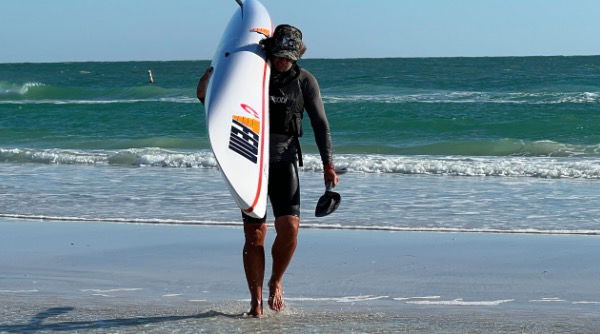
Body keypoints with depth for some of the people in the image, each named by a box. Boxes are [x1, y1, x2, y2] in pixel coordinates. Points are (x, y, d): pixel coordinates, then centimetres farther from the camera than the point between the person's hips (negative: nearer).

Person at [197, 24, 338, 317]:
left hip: (284, 161, 1)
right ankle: (256, 301, 4)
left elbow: (320, 124, 4)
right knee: (254, 234, -5)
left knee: (289, 227, -15)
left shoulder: (304, 81, 3)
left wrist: (328, 165, -4)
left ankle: (276, 282, 12)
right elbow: (203, 93, -4)